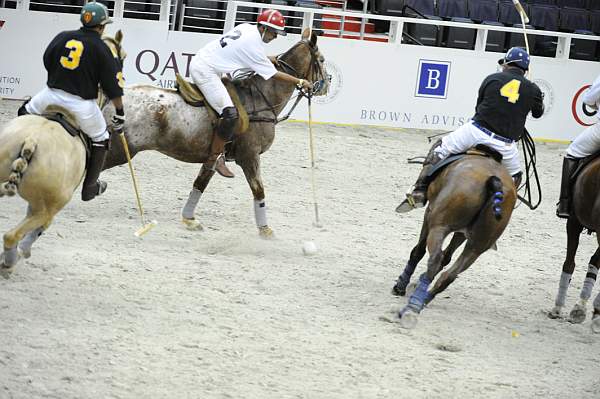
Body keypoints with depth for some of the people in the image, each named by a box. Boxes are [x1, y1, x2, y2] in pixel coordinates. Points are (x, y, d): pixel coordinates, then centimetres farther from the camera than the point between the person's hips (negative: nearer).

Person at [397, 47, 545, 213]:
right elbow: (538, 113, 26)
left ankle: (419, 193, 5)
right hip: (505, 144, 1)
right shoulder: (533, 89, 7)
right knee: (515, 176, 27)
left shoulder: (492, 79, 5)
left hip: (476, 131, -1)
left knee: (439, 149, 18)